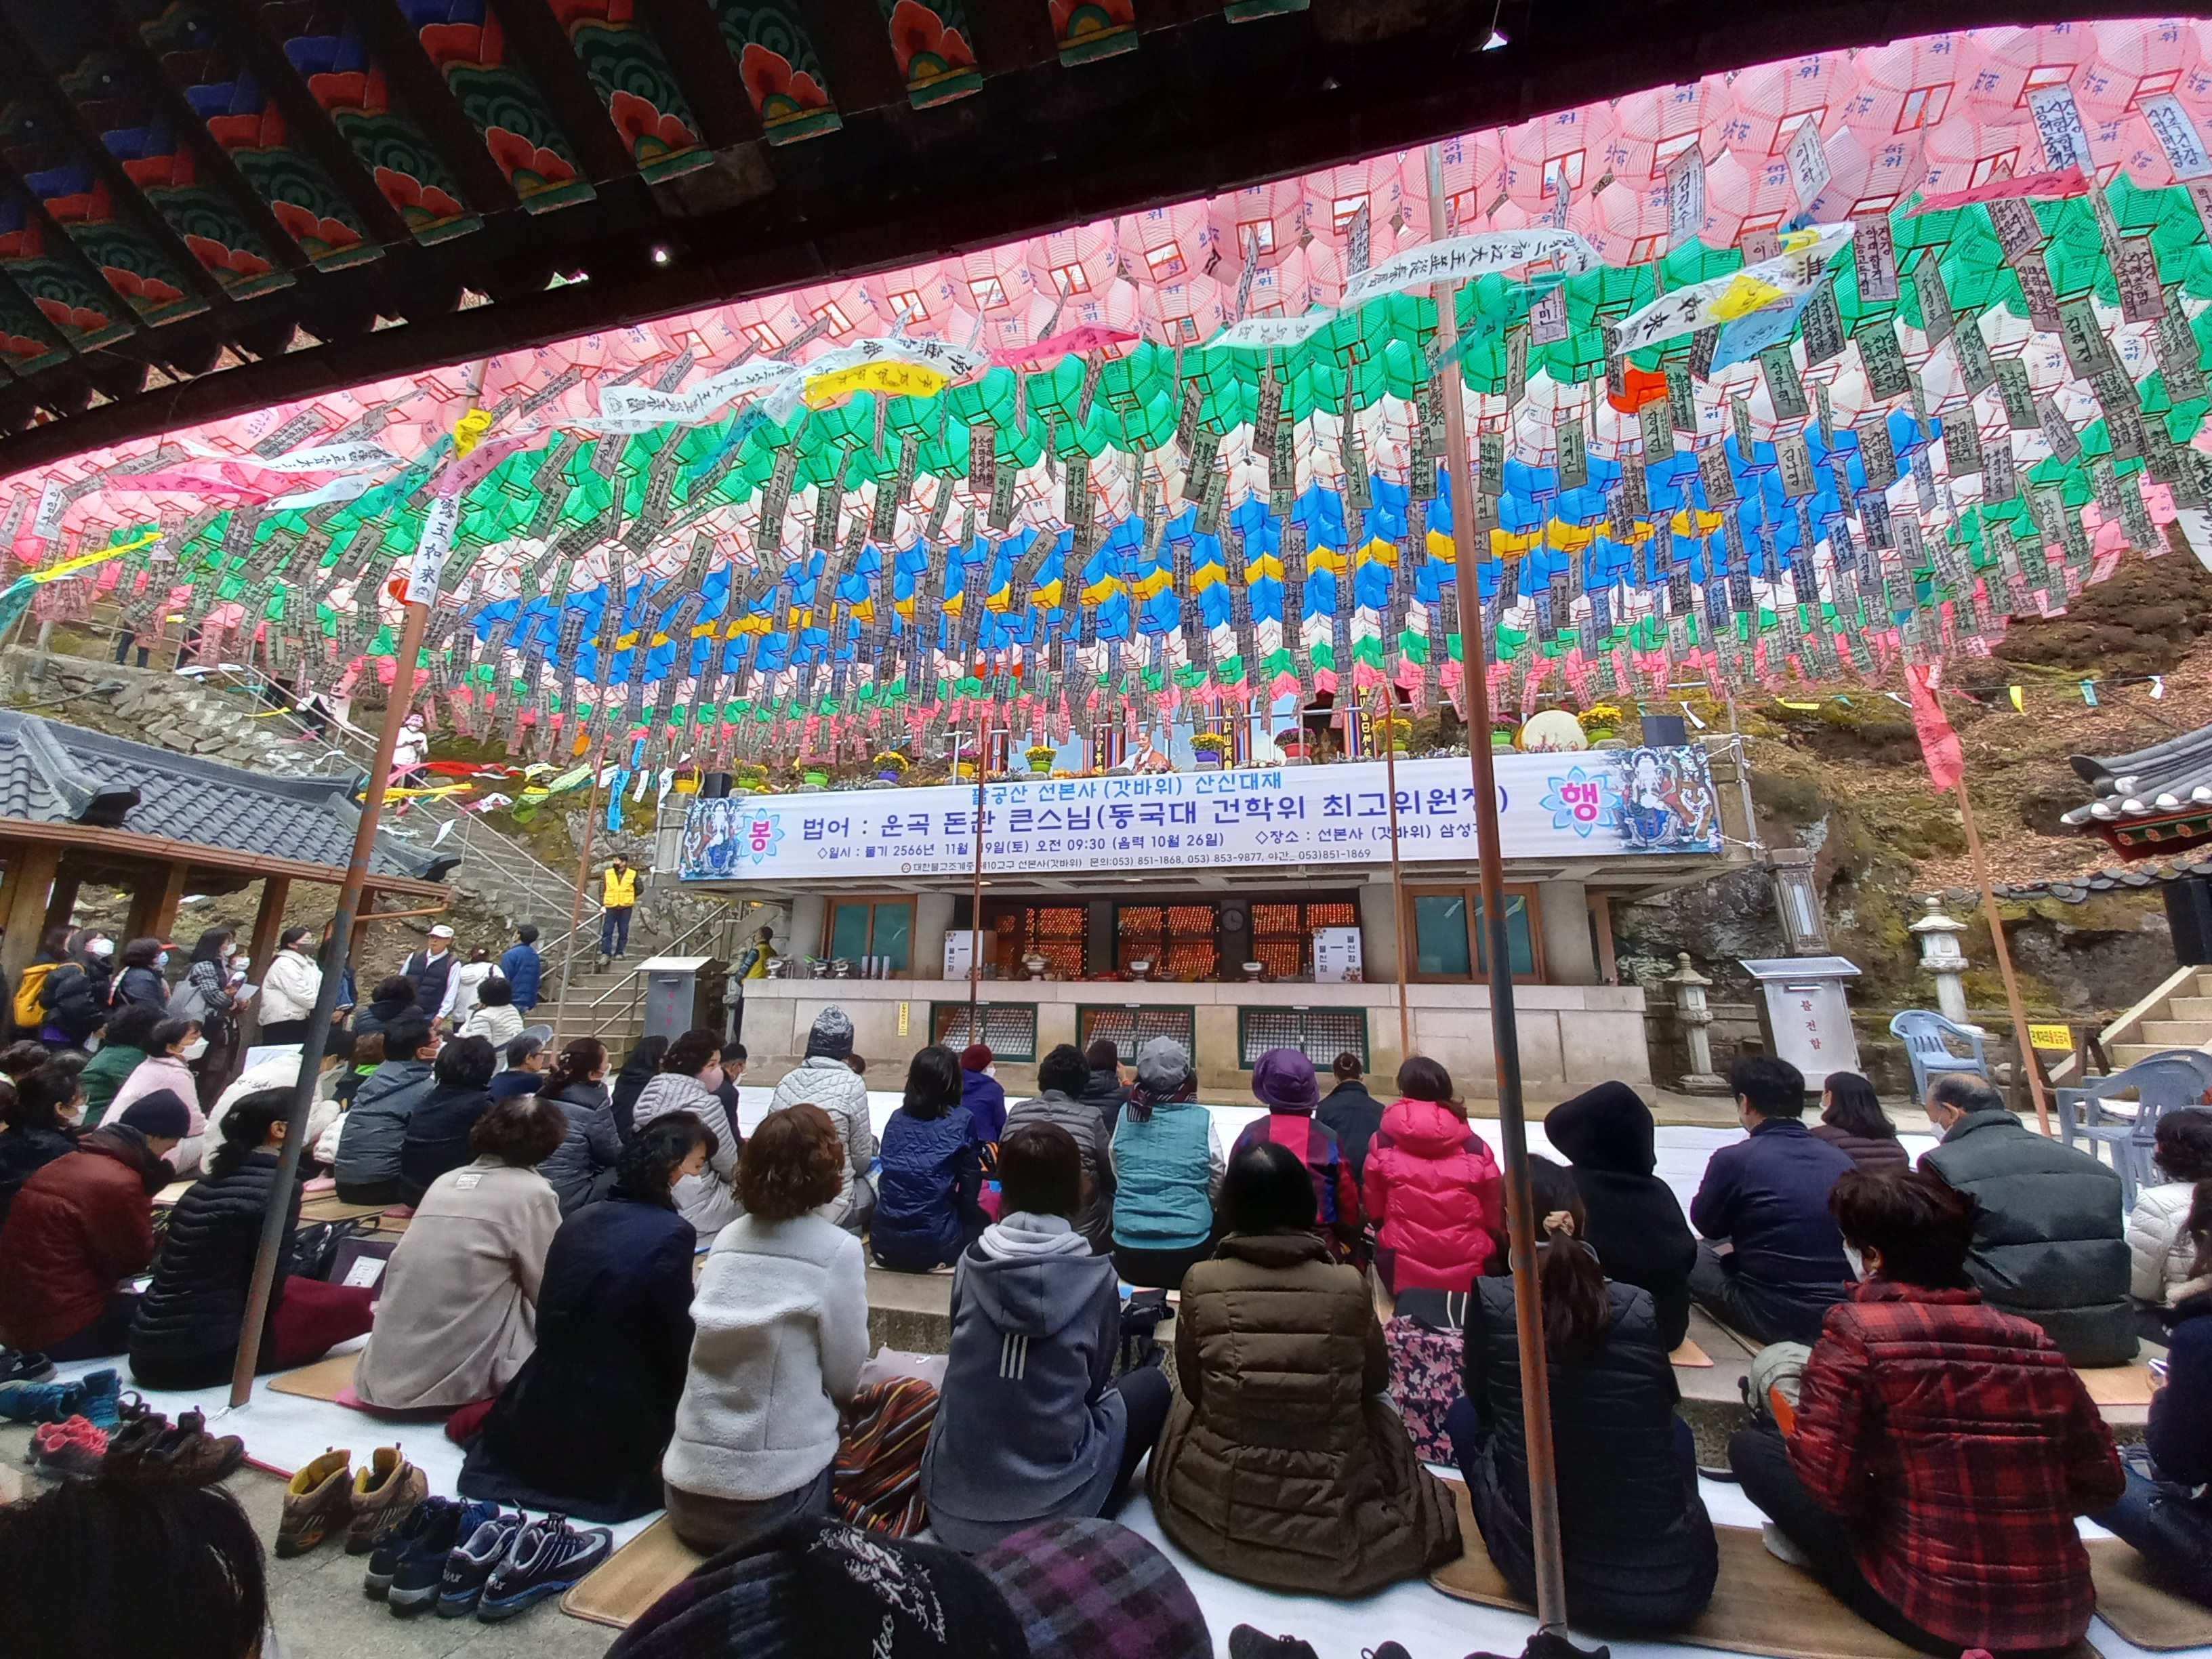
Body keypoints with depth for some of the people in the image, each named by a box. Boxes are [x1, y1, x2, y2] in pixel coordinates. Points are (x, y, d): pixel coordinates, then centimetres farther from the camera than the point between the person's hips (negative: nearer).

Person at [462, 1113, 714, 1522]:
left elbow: (549, 1323, 11)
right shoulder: (673, 1233, -22)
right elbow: (677, 1346, -16)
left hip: (535, 1425, 7)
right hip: (610, 1440, -7)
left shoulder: (578, 1220, 0)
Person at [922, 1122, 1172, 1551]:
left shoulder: (971, 1262, -10)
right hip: (1054, 1509, -3)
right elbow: (1096, 1381, 1)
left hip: (952, 1504, 4)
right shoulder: (1096, 1276, -15)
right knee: (1151, 1383, 14)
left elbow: (961, 1355, 6)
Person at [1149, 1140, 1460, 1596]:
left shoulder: (1202, 1283, -18)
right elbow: (1377, 1381, 0)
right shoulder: (1349, 1285, -18)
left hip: (1220, 1512, 1)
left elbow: (1192, 1389, -2)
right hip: (1331, 1516, 0)